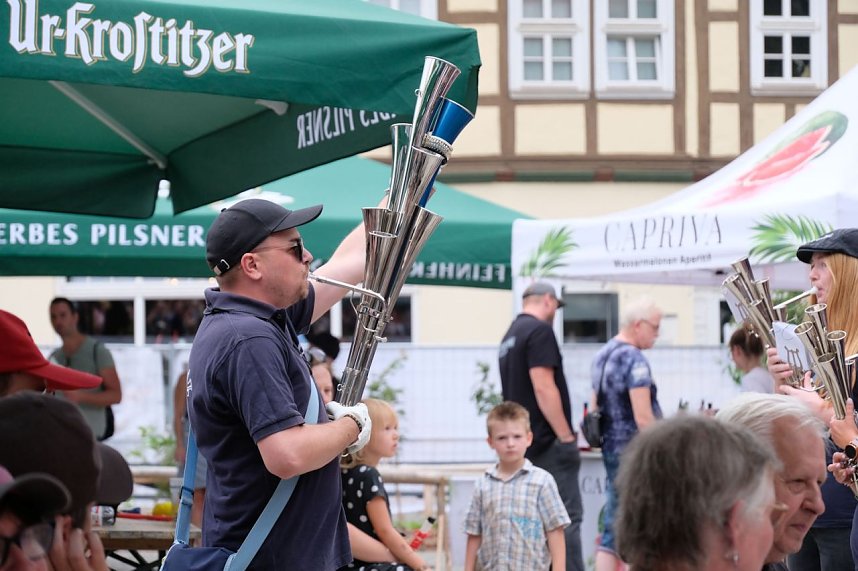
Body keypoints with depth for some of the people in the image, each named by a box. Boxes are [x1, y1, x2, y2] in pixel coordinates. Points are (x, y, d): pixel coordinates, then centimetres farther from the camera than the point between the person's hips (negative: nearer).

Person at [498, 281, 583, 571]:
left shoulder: (510, 336, 18)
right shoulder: (540, 330, -11)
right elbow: (543, 387, -19)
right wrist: (567, 436, -16)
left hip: (526, 443, 9)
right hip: (549, 442, -9)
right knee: (567, 516, -10)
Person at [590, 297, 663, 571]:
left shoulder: (601, 356, 13)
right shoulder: (635, 360, -15)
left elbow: (593, 411, 19)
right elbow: (643, 418, -20)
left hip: (610, 449, 8)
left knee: (612, 529, 8)